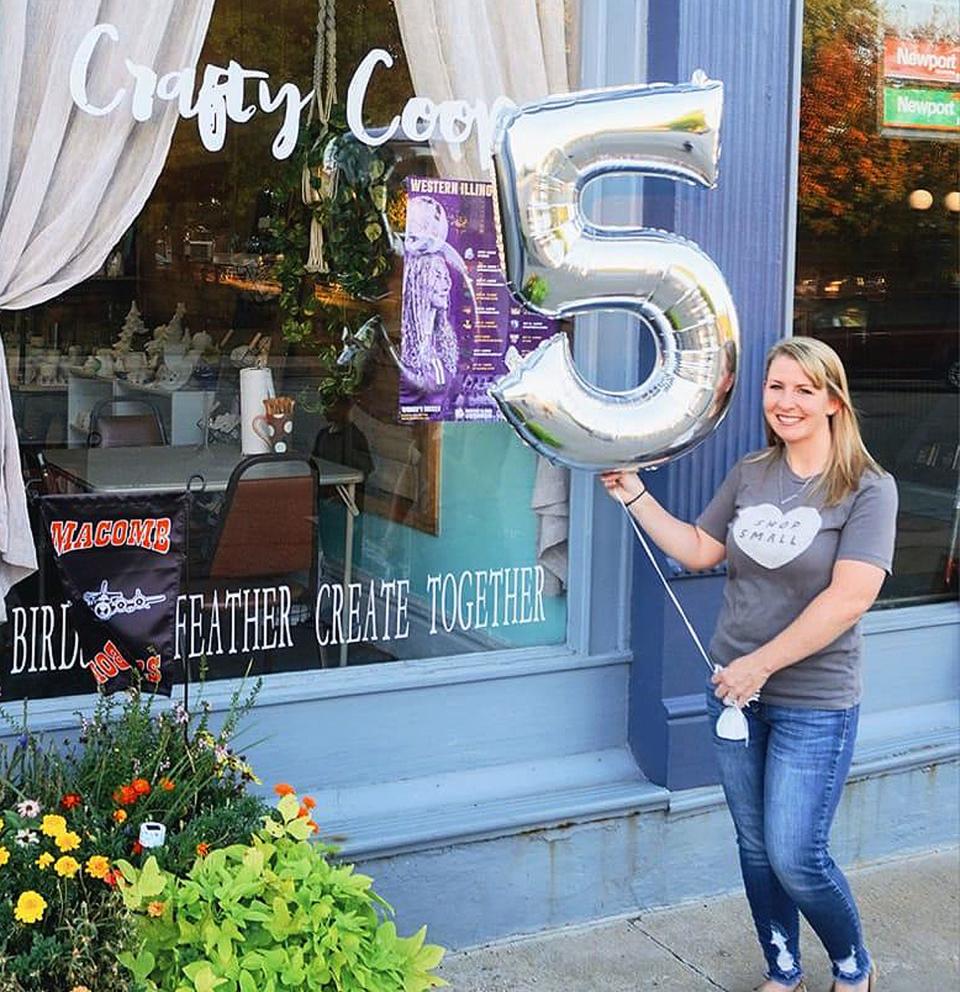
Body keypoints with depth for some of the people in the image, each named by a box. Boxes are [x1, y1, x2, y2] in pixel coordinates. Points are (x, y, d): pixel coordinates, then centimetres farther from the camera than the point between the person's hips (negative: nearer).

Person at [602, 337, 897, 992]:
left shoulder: (868, 489, -12)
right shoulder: (749, 475, 5)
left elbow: (850, 598, -21)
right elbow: (699, 550, 14)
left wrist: (761, 664, -21)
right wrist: (635, 496, 7)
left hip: (814, 703, -5)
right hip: (734, 690, 5)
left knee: (794, 857, -4)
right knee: (755, 847, 15)